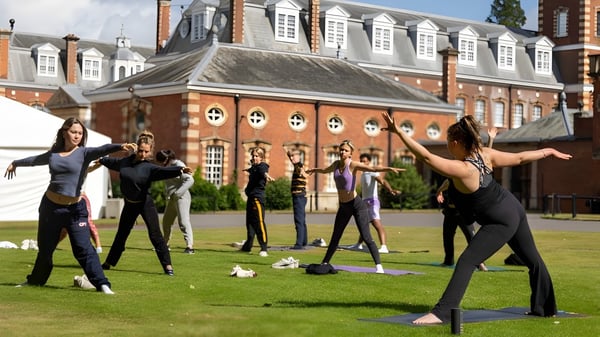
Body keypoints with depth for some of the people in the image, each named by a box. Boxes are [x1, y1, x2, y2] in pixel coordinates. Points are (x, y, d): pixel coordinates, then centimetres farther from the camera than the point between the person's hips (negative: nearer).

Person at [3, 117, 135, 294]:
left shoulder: (84, 153, -6)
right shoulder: (53, 154, 6)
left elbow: (102, 149, -27)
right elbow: (34, 160, 26)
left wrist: (120, 146, -47)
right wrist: (15, 163, 45)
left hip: (74, 208, -4)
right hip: (49, 205, 4)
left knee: (83, 249, -12)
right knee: (45, 248, 18)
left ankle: (102, 284, -12)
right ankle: (36, 280, 36)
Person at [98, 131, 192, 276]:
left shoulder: (149, 167, -18)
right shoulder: (126, 161, -3)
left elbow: (164, 171, -38)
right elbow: (114, 162, 20)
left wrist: (180, 170, -57)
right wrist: (102, 160, 41)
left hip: (145, 204, -5)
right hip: (129, 204, 5)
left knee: (155, 235, -13)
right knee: (121, 234, 18)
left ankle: (167, 265, -11)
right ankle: (109, 262, 32)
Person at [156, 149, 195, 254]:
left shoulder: (179, 165, -13)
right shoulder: (167, 167, 13)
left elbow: (190, 180, -23)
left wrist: (179, 192, -28)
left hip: (181, 198, -9)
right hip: (171, 198, 9)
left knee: (183, 221, -17)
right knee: (166, 222, 16)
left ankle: (189, 246, -22)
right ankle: (165, 244, 31)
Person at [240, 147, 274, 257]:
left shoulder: (262, 166, -7)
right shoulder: (253, 167, 19)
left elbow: (263, 171, -33)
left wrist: (266, 175, -53)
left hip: (258, 197, -9)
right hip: (251, 197, 9)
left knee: (259, 222, -14)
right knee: (249, 222, 16)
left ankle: (264, 248, -17)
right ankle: (247, 246, 28)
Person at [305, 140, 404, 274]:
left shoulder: (353, 164, -15)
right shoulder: (336, 164, 5)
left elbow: (373, 168, -30)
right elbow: (325, 170, 29)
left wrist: (389, 168, -47)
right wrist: (313, 170, 49)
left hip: (357, 205, -6)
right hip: (343, 206, 6)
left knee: (366, 237, -12)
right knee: (335, 237, 17)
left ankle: (378, 265, -11)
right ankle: (325, 263, 29)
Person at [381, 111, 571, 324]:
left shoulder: (462, 170, -29)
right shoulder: (485, 154, -8)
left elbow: (426, 157, -36)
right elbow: (520, 158, 1)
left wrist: (398, 132, -39)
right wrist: (549, 151, 15)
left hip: (502, 222, -9)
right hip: (515, 210, 9)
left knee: (466, 262, -13)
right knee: (532, 260, 22)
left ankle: (441, 313, -18)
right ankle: (545, 308, 39)